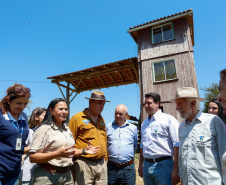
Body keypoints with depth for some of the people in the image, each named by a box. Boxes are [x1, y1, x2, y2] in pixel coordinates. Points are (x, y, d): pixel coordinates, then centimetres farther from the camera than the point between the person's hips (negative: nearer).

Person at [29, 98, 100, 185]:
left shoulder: (67, 129, 11)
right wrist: (57, 154, -27)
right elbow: (32, 157, -17)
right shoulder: (44, 129, -12)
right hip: (48, 177, -6)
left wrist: (84, 151, 5)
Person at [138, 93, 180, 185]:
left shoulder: (168, 119, -7)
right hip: (146, 166, 6)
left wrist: (175, 170, -17)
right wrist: (141, 164, 18)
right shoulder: (144, 123, 13)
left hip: (163, 165, -6)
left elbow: (177, 144, -13)